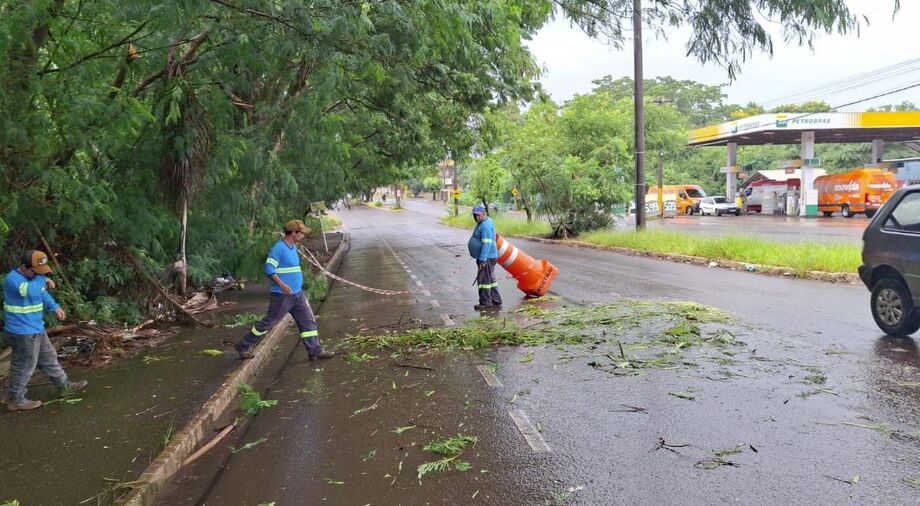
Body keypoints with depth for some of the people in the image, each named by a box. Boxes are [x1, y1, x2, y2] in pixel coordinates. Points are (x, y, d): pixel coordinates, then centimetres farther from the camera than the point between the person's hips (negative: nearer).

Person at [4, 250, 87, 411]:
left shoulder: (32, 276, 6)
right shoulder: (13, 280, -23)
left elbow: (42, 293, 23)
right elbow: (32, 291, -42)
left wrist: (55, 307, 9)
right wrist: (42, 279, -23)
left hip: (35, 329, 9)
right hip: (23, 332, -9)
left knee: (48, 358, 20)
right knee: (24, 366, 3)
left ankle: (64, 385, 32)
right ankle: (16, 400, 17)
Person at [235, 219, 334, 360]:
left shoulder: (293, 247, 13)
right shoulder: (278, 248, -16)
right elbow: (269, 268, -21)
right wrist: (282, 284, -28)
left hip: (297, 294, 9)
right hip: (281, 295, -9)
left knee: (308, 320, 3)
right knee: (268, 322, 2)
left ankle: (315, 351, 7)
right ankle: (243, 346, 17)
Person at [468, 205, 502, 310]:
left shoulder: (486, 225, -18)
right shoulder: (483, 223, 15)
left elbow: (486, 243, -24)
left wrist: (483, 259, -25)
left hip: (486, 258, -11)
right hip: (486, 257, 11)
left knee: (484, 280, -5)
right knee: (490, 280, 15)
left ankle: (485, 303, 0)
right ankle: (496, 301, 22)